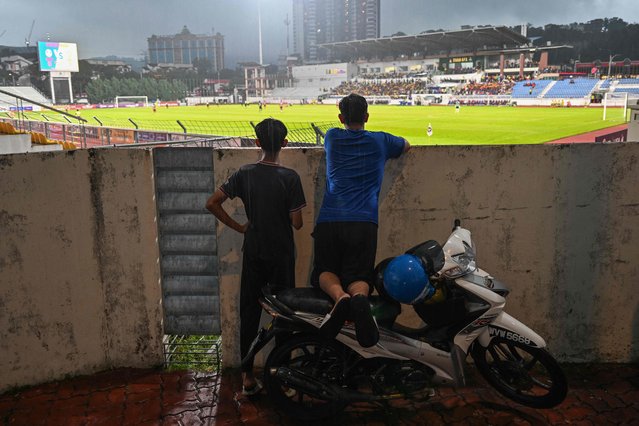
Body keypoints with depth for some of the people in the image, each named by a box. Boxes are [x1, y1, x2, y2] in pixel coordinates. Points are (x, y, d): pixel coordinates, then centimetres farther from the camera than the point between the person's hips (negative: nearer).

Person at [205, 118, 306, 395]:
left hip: (253, 253, 3)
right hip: (282, 255, -2)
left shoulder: (244, 174, -4)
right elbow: (297, 223, -14)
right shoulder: (290, 177, -14)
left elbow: (212, 203, -5)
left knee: (249, 313, 11)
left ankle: (247, 377, 16)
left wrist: (238, 227, 2)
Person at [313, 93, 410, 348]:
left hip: (329, 221, 1)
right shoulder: (379, 141, 13)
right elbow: (406, 146, 36)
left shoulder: (332, 138, 14)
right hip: (364, 222, 0)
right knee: (359, 277, -1)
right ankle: (359, 298, -38)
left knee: (325, 272, 12)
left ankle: (339, 296, -23)